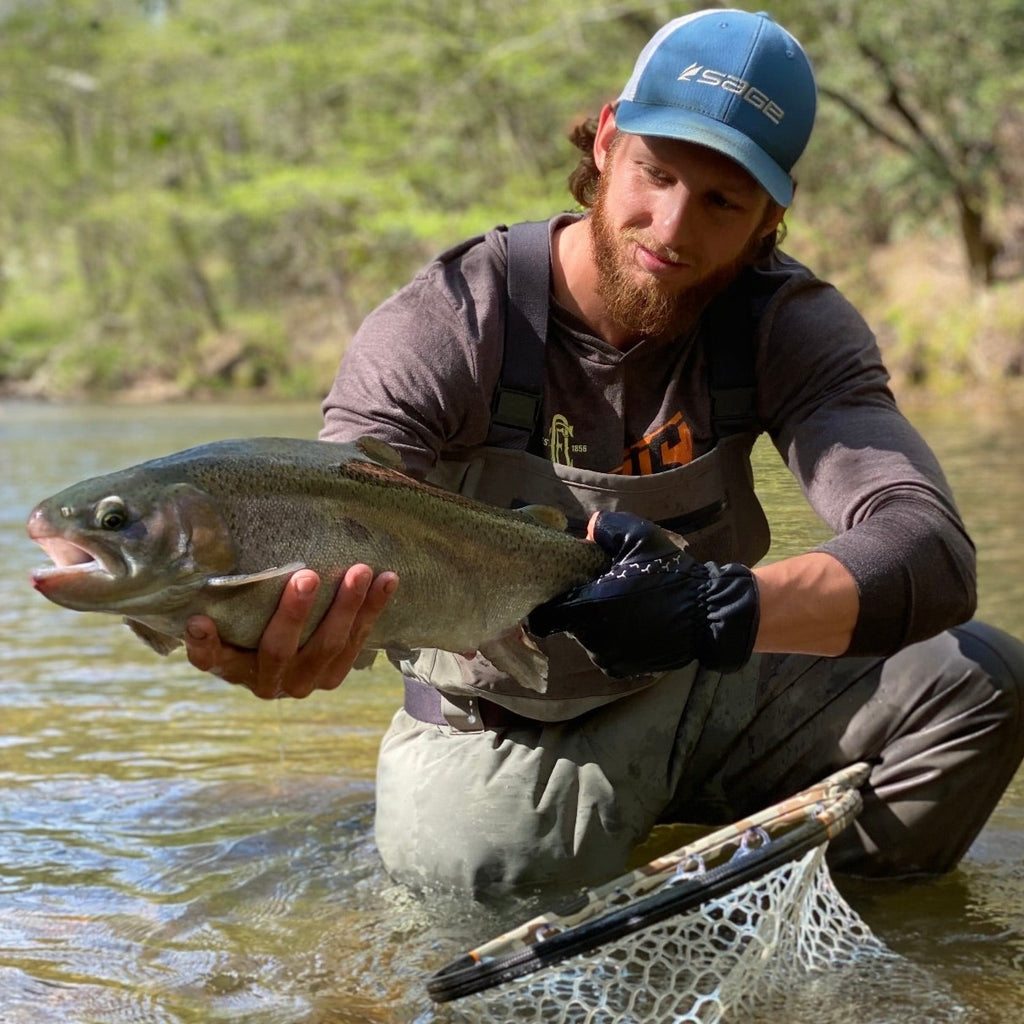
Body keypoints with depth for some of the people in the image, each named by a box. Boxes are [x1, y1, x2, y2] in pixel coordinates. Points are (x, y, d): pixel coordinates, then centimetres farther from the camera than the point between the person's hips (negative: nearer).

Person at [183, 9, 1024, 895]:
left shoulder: (790, 325, -13)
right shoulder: (438, 333, -21)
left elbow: (931, 553, -28)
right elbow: (322, 561, -32)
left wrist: (725, 609, -49)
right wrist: (275, 646, -59)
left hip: (704, 694, 2)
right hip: (499, 732, -1)